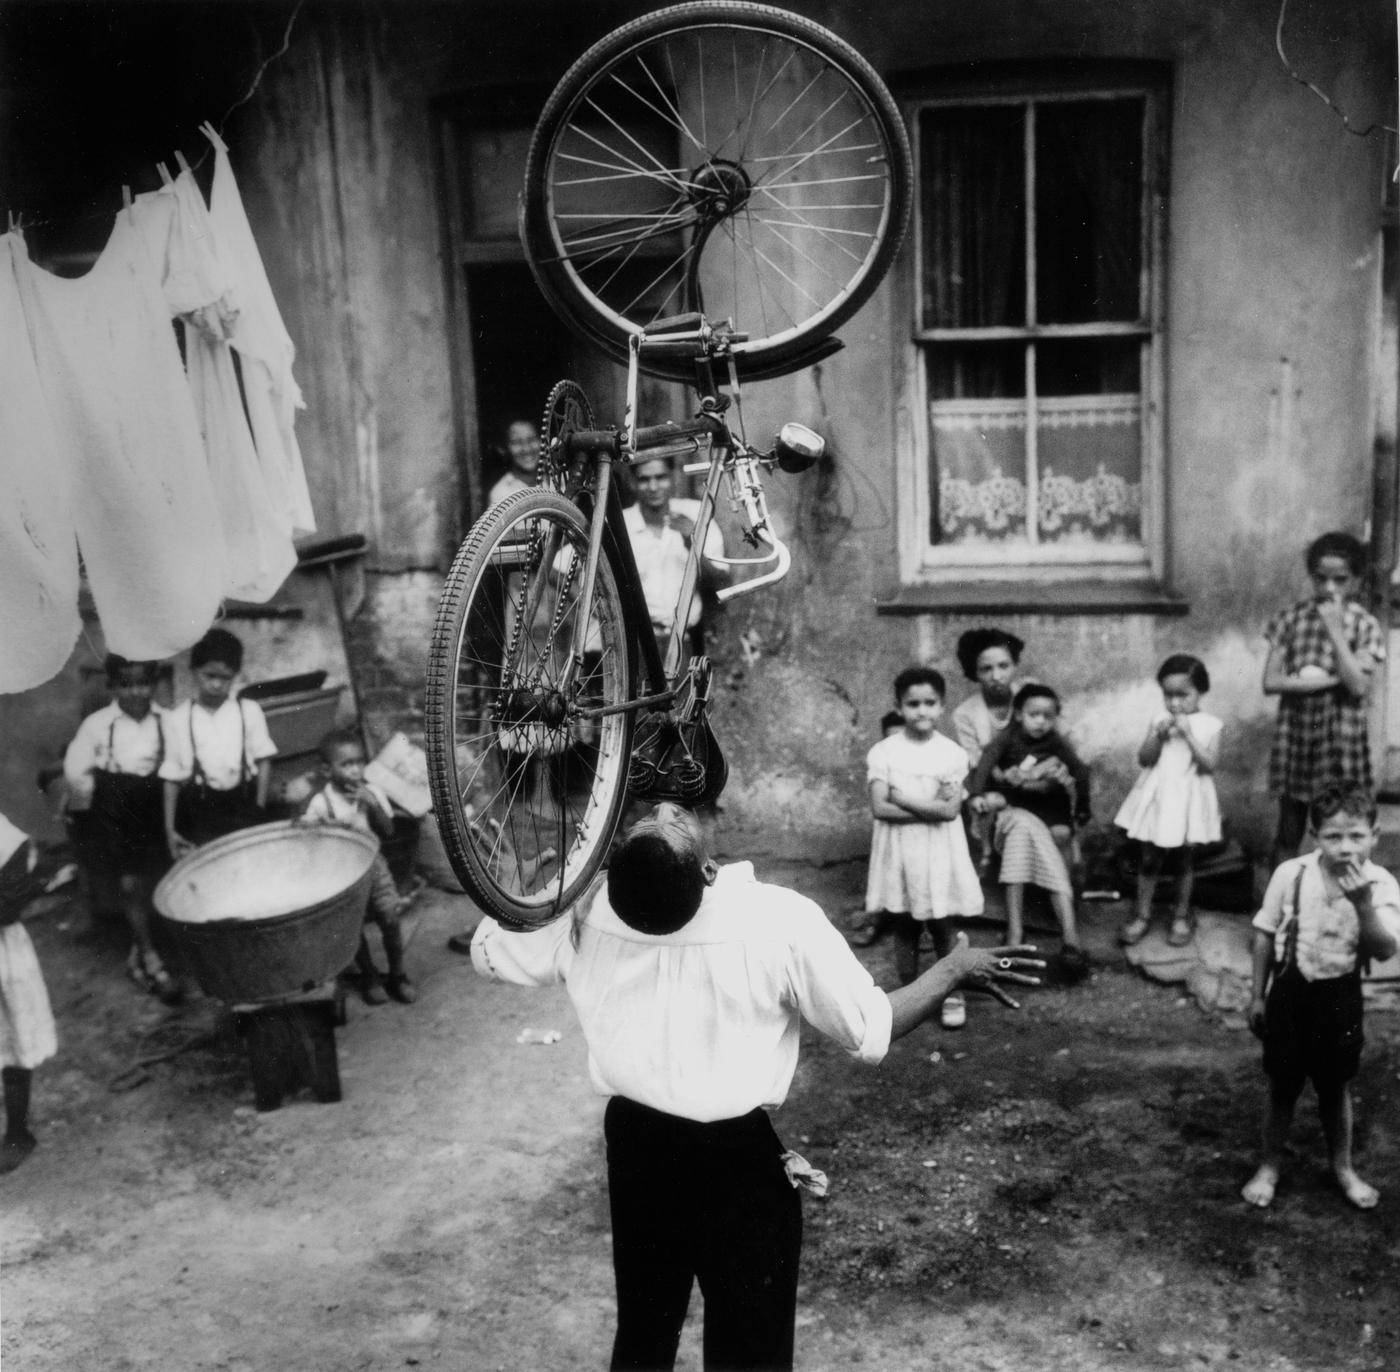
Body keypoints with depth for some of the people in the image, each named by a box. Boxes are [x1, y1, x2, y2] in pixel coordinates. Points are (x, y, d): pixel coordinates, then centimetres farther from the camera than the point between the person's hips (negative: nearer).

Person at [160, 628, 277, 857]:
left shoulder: (249, 711, 2)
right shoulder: (179, 719, 2)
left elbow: (264, 761, 5)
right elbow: (171, 777, 4)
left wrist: (259, 809, -2)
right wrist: (170, 828, 2)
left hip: (241, 806, 0)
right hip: (199, 813, 0)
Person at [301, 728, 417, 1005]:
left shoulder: (372, 793, -2)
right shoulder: (321, 802, -9)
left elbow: (388, 831, -3)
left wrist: (373, 806, -18)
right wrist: (329, 829, -24)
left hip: (372, 863, 2)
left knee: (390, 916, -11)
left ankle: (397, 974, 10)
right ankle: (368, 975, 13)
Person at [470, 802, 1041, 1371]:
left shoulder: (584, 911, -16)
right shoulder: (780, 920, -25)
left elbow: (486, 951, 2)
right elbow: (872, 1034, -14)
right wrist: (955, 970, 0)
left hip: (633, 1142, 4)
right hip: (738, 1158, -4)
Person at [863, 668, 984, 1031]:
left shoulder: (951, 753, -5)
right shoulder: (883, 752, -5)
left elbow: (951, 810, -13)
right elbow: (879, 808, -13)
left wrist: (902, 798, -13)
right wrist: (929, 807, -16)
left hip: (938, 851, -1)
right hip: (898, 849, 1)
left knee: (942, 927, 5)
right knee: (903, 927, 10)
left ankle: (952, 995, 20)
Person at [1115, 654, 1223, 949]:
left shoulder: (1209, 725, -4)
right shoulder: (1158, 723, 2)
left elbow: (1209, 764, -14)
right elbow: (1144, 760, -3)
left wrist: (1188, 735, -21)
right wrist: (1158, 737, -18)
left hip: (1188, 800, -2)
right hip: (1157, 798, 2)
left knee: (1185, 858, 10)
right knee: (1148, 857, 6)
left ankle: (1182, 917, 24)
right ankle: (1142, 915, 18)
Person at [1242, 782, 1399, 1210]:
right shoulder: (1290, 874, -13)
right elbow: (1266, 934, -1)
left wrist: (1362, 903, -38)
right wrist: (1258, 995, 2)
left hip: (1340, 994, 0)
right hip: (1290, 987, 0)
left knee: (1335, 1087, 15)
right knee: (1282, 1085, 12)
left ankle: (1342, 1167, 38)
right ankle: (1270, 1166, 31)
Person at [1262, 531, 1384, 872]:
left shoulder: (1364, 626, -3)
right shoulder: (1291, 618, 1)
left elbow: (1359, 685, -15)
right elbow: (1271, 681, -3)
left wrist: (1335, 629, -17)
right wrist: (1324, 681, -14)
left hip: (1341, 736, -1)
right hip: (1295, 731, 1)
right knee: (1289, 832, 9)